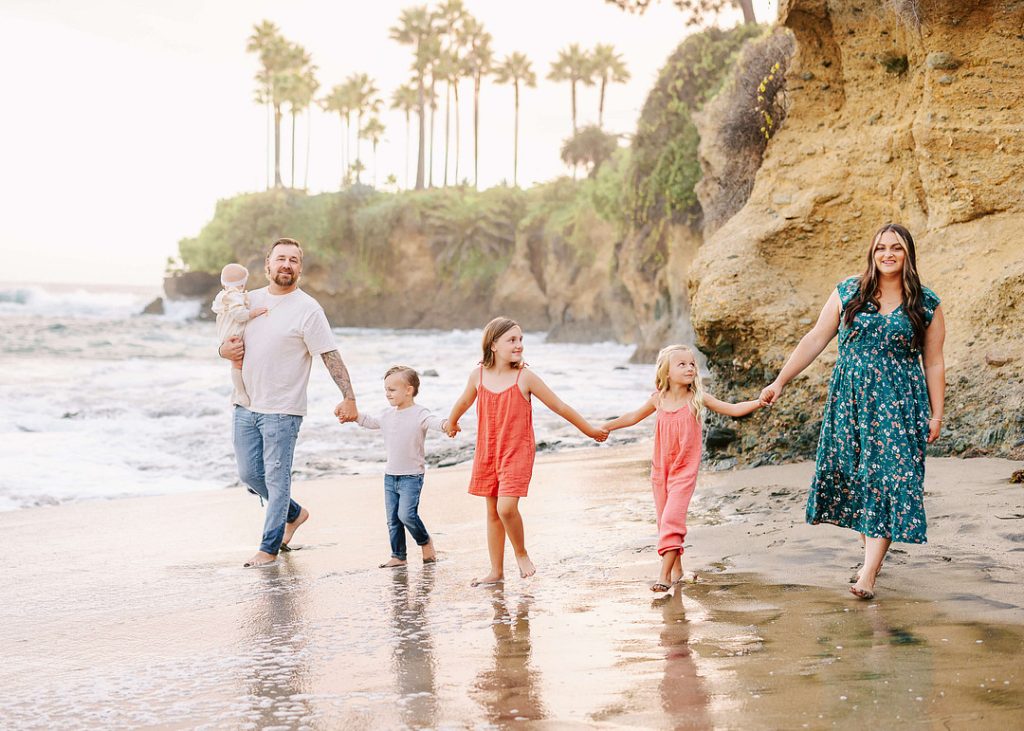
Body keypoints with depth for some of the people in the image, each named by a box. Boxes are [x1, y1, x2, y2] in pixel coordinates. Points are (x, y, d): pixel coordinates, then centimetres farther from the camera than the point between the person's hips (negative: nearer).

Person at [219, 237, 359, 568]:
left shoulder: (308, 309, -9)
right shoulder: (250, 300, 9)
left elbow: (331, 357, -12)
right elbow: (229, 339, 21)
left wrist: (349, 397, -21)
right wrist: (224, 349, -3)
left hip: (283, 411, -6)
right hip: (246, 405, 6)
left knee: (276, 478, -1)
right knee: (249, 473, 12)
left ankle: (269, 548, 10)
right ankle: (294, 514, 35)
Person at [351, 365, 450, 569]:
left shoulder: (419, 414, -12)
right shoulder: (387, 414, 10)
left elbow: (432, 421, -32)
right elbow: (371, 422, 28)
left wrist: (445, 424, -53)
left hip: (411, 476, -7)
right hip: (390, 475, 7)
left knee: (406, 514, -17)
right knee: (392, 519, 7)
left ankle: (425, 541, 9)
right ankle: (398, 556, 16)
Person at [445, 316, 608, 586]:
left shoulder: (525, 377, -11)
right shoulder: (478, 375, -2)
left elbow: (559, 406, -2)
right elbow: (464, 402, 20)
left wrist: (590, 430, 4)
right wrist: (451, 424, 37)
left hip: (517, 452, -4)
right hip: (487, 452, 4)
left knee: (506, 507, -19)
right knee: (492, 512, 10)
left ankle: (521, 553, 8)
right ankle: (496, 571, 22)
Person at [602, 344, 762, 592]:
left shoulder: (698, 399, -6)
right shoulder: (658, 400, 1)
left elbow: (733, 409, -6)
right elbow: (633, 417, 18)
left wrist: (759, 402, -21)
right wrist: (604, 427, 23)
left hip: (684, 472, -4)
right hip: (660, 470, 4)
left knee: (672, 520, -16)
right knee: (665, 521, 9)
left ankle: (665, 574, -16)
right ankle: (676, 567, 25)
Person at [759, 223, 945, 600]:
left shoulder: (926, 305, 2)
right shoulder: (848, 293, 4)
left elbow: (934, 363, 5)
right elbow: (816, 339, 6)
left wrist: (936, 414, 2)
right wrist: (780, 382, 3)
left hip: (898, 406, -2)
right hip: (849, 400, 2)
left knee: (887, 479, -10)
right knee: (852, 477, 4)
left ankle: (868, 574, -12)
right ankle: (871, 552, 22)